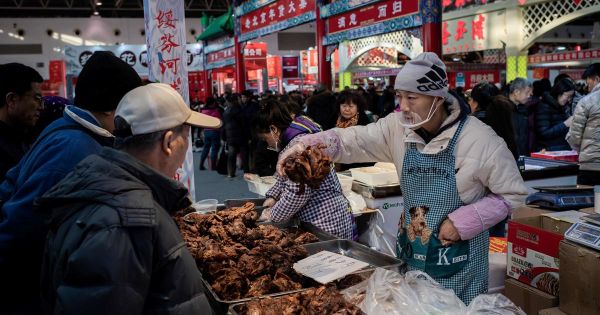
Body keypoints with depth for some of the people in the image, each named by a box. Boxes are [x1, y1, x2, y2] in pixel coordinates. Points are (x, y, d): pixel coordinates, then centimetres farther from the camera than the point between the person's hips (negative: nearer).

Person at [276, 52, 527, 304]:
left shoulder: (480, 140, -19)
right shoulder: (398, 127, -6)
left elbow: (513, 194, -11)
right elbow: (352, 140, -11)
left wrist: (464, 222, -20)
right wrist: (305, 146, -28)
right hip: (410, 253, 5)